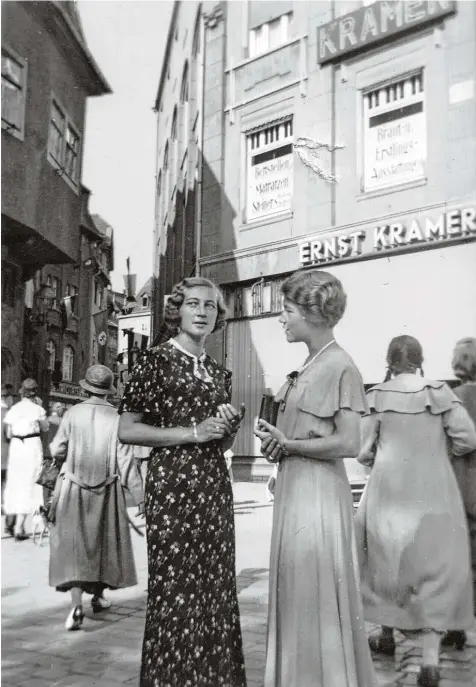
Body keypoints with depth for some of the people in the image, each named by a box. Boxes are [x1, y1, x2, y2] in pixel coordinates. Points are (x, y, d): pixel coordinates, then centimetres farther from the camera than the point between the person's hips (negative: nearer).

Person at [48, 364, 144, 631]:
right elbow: (126, 459, -9)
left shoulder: (73, 413, -6)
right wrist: (139, 494, -4)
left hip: (74, 489, 0)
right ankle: (98, 595, 32)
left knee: (73, 544, 2)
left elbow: (57, 450, -2)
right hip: (107, 490, 1)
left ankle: (77, 605, -12)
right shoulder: (116, 417, -8)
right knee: (104, 541, 18)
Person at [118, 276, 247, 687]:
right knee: (176, 586, -1)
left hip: (215, 487, 6)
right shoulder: (157, 361, -4)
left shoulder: (220, 374, 14)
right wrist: (192, 432, -14)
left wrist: (229, 428, -1)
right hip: (172, 485, -6)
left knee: (217, 585, 10)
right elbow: (126, 430, -10)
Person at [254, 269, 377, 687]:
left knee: (319, 597, 1)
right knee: (295, 593, 16)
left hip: (319, 491, -9)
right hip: (294, 488, 9)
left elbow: (348, 444, -19)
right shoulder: (308, 367, 12)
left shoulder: (341, 367, -13)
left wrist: (288, 445, -12)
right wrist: (276, 441, 1)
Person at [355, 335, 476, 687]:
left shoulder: (378, 396, -5)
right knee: (436, 569, 6)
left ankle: (386, 635, 34)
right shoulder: (440, 392, -4)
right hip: (434, 496, 0)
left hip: (389, 493, 0)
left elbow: (362, 450, -5)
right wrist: (436, 449, 11)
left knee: (388, 562, 18)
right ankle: (431, 655, -2)